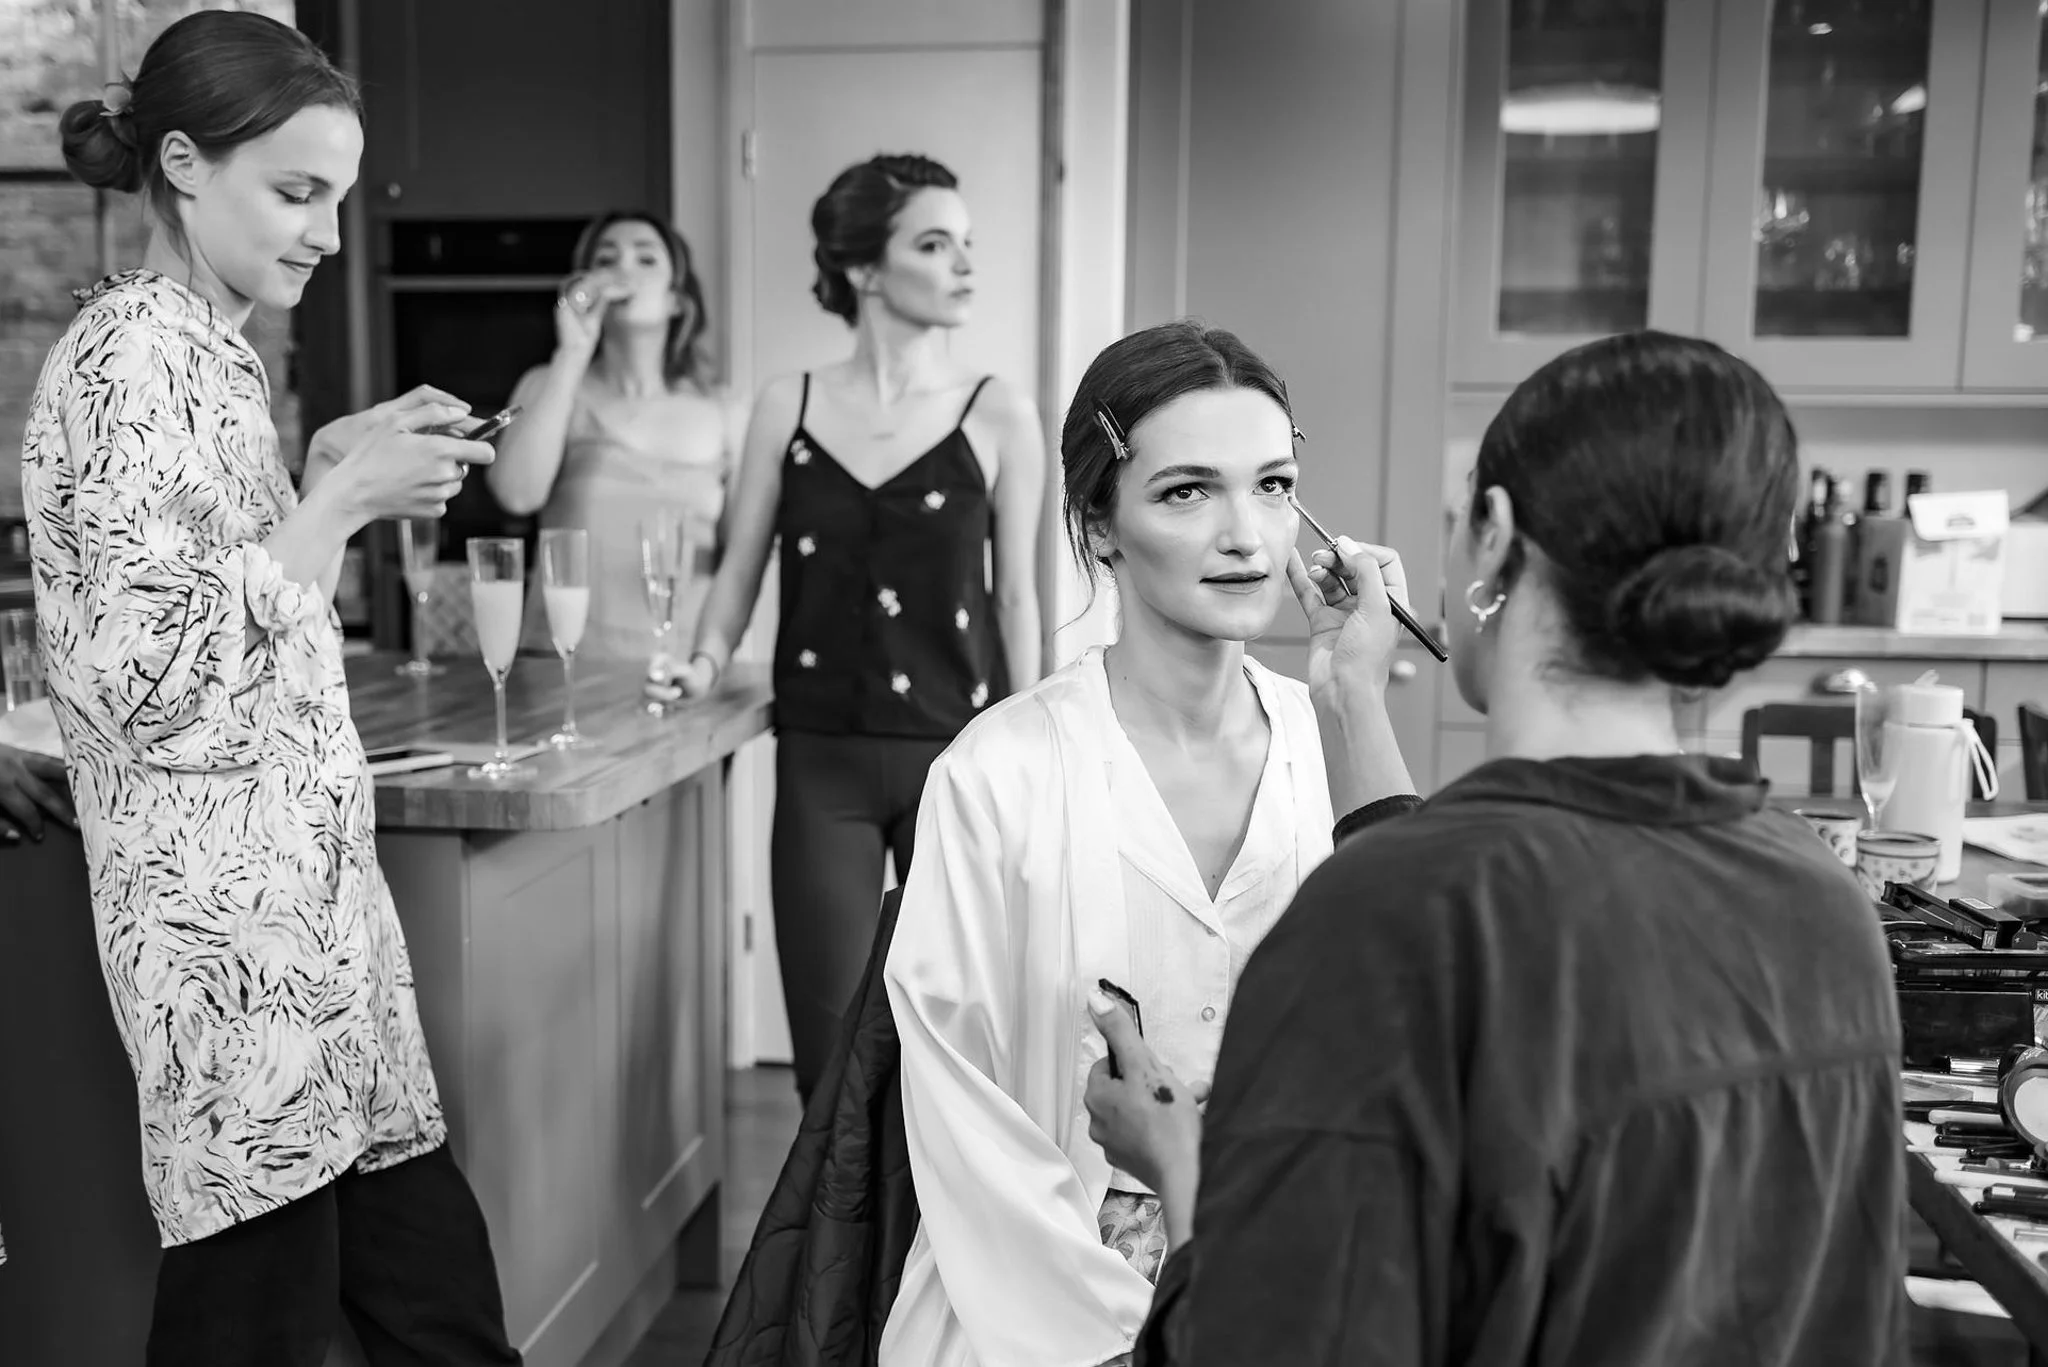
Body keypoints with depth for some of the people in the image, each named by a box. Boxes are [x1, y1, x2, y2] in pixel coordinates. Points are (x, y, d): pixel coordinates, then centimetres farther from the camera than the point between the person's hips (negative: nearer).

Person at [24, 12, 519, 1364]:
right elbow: (151, 671, -19)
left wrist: (329, 468, 9)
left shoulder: (206, 347, 15)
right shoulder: (135, 352, -12)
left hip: (307, 874, 9)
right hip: (230, 908, -9)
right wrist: (344, 499, -15)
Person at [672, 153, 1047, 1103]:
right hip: (821, 758, 1)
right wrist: (706, 661, -6)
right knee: (830, 1050, 7)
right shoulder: (787, 407, 4)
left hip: (954, 754, -1)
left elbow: (1015, 595, 2)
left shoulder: (999, 416, -1)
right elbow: (741, 566, 10)